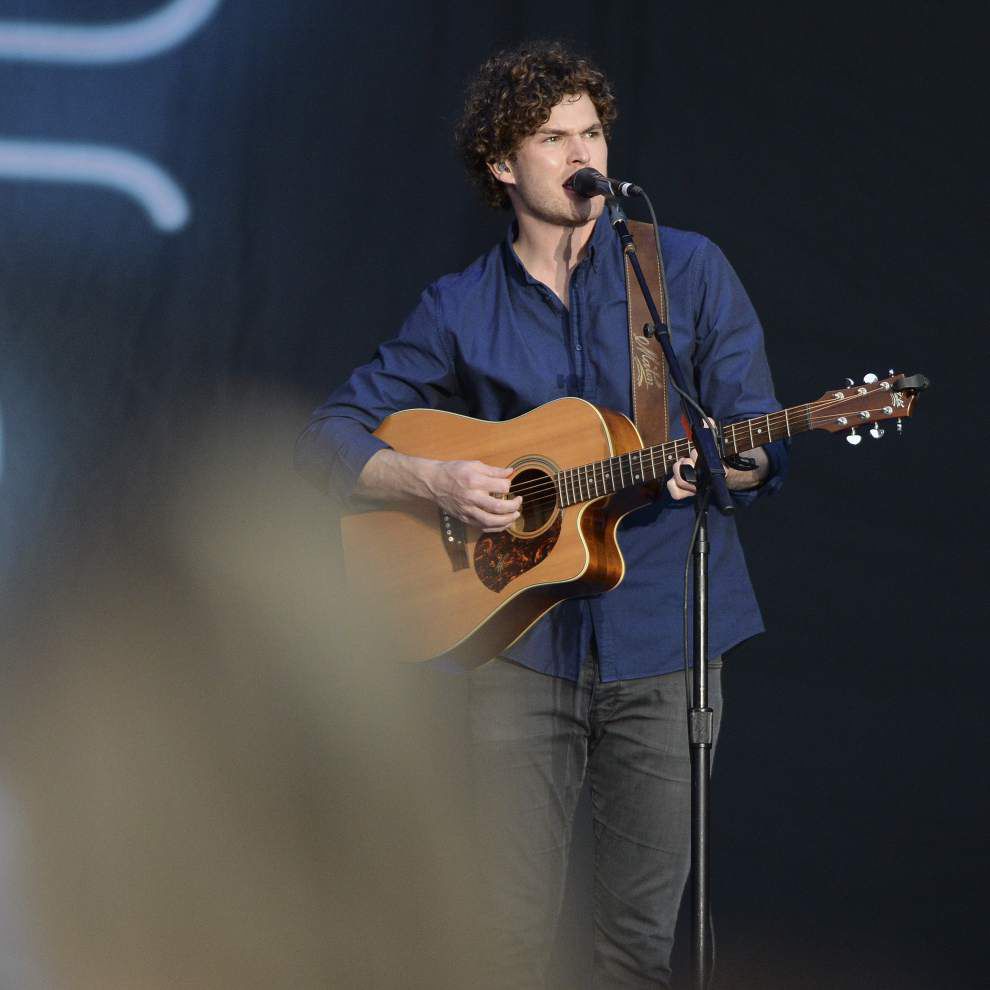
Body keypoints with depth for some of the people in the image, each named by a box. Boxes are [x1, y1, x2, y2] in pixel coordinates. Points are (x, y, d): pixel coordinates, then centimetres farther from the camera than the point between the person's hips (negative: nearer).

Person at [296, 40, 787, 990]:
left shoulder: (688, 270, 5)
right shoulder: (459, 309, 8)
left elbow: (760, 446, 4)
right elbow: (330, 439, 7)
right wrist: (435, 480, -11)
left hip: (661, 636, 0)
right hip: (522, 637, 0)